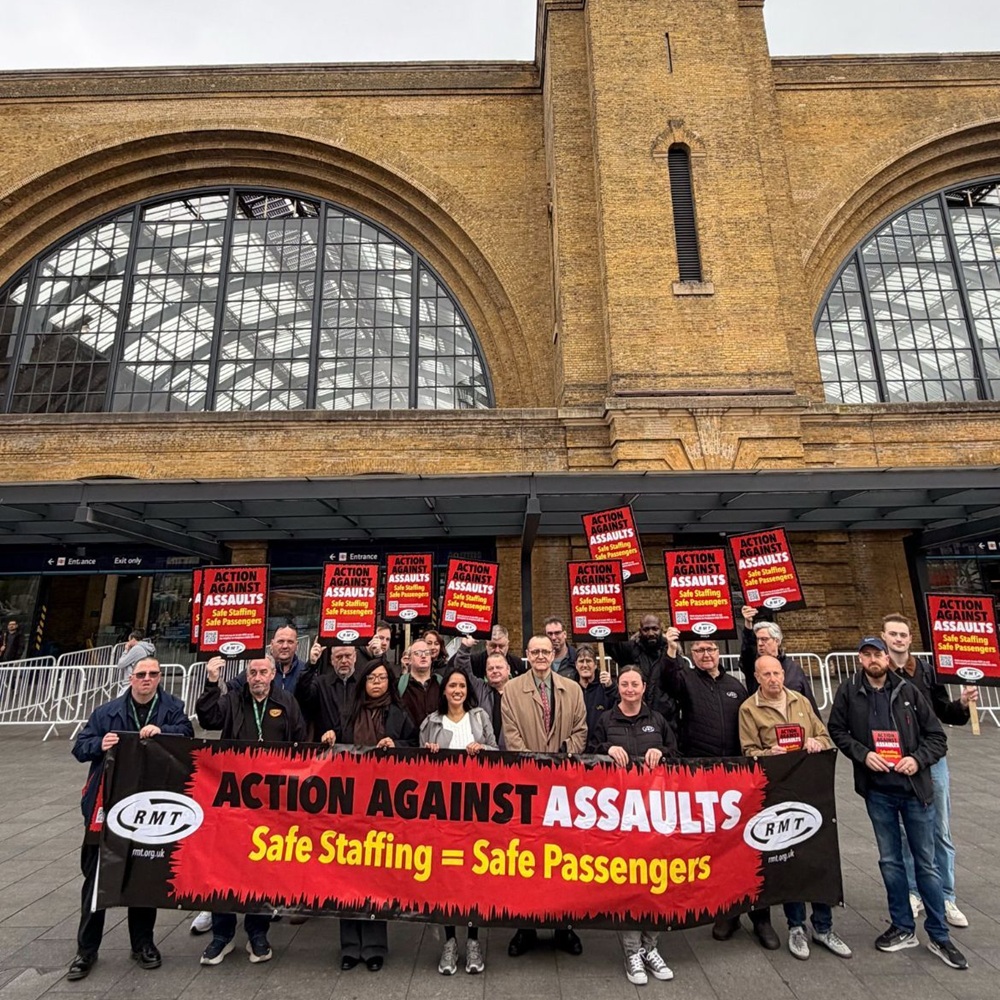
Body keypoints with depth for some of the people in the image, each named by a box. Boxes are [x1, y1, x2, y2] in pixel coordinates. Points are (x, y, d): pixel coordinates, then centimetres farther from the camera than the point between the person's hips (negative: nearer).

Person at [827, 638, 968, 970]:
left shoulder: (908, 691, -5)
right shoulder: (848, 692, -4)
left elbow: (937, 737, 0)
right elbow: (837, 731, 2)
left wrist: (917, 758, -15)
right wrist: (863, 754, -12)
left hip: (915, 789, -1)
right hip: (877, 791, 1)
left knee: (926, 862, 10)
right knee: (890, 861, 13)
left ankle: (939, 937, 27)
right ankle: (903, 928, 30)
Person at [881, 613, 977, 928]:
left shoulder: (926, 669, 2)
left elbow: (944, 713, 6)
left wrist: (962, 703, -12)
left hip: (933, 760, 3)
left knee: (941, 832, 12)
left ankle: (946, 898, 27)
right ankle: (913, 893, 28)